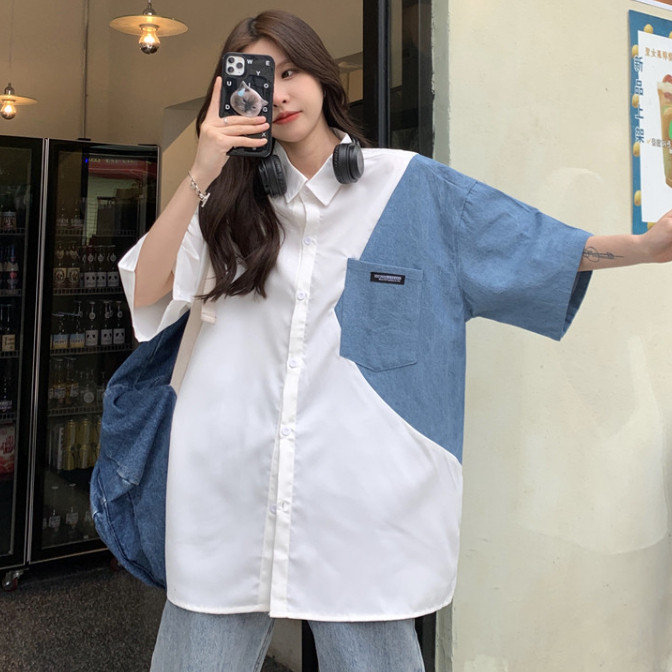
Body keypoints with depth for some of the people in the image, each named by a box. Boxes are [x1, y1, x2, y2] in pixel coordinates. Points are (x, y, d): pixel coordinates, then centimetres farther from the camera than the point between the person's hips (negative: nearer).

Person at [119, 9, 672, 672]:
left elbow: (533, 243, 9)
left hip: (358, 493, -1)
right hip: (230, 486, 2)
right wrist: (202, 174, -8)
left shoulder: (406, 184, 7)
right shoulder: (234, 198, 11)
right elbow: (146, 291, 0)